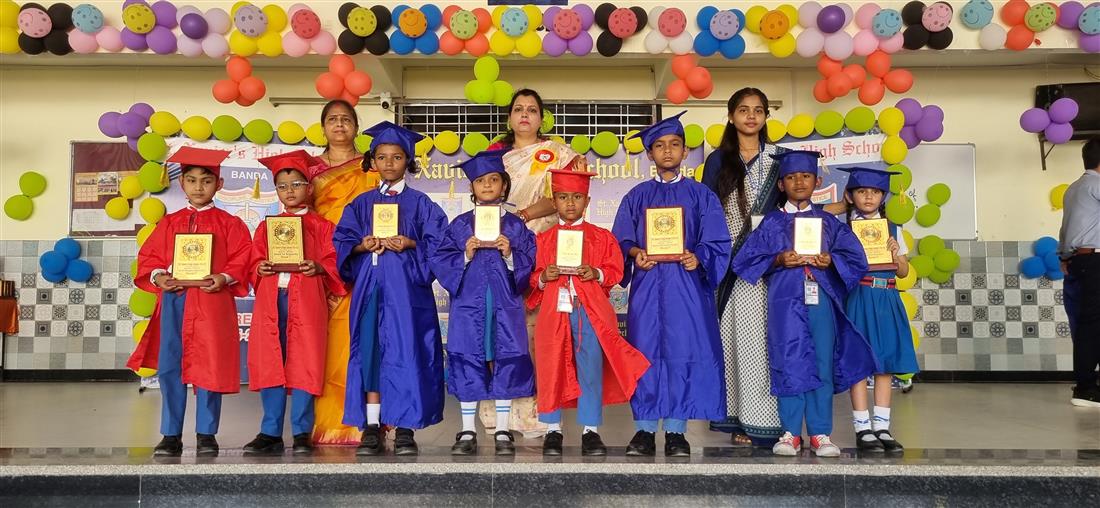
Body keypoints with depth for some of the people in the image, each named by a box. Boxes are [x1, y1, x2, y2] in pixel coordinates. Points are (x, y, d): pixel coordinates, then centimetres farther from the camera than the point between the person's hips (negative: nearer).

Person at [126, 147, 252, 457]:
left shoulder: (228, 224, 7)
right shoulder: (169, 224, 15)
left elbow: (242, 259, -1)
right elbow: (148, 257, 12)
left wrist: (224, 278, -18)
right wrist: (159, 277, -7)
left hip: (212, 301, -3)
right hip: (173, 302, 3)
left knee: (209, 368, -1)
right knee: (169, 370, 2)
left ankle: (206, 434, 11)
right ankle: (171, 435, 11)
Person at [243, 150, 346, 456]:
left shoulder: (320, 226, 9)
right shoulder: (266, 226, 18)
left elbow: (333, 261, 2)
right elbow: (254, 263, 15)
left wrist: (318, 267, -16)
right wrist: (261, 268, -5)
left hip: (307, 302, -3)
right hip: (271, 301, 3)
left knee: (304, 365, -3)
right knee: (270, 365, 2)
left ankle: (302, 434, 5)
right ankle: (270, 434, 9)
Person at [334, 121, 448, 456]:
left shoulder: (419, 202, 7)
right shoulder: (362, 203, 14)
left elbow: (437, 242, 1)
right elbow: (342, 240, 9)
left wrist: (410, 245, -14)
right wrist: (362, 246, -10)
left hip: (407, 287, -2)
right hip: (370, 286, 2)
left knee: (406, 352, -4)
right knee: (370, 352, 0)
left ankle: (405, 429, 2)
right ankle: (371, 427, 6)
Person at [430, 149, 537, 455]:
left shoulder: (515, 225, 7)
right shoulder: (460, 225, 7)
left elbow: (530, 264, 3)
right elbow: (440, 261, 2)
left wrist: (510, 255, -14)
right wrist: (465, 256, -13)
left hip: (506, 306, 0)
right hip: (468, 305, 0)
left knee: (506, 363, 0)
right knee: (467, 364, 1)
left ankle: (503, 433, 11)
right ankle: (467, 433, 12)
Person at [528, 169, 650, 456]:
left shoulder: (601, 237, 10)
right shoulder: (543, 239, 12)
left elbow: (615, 270, 6)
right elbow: (532, 276, 11)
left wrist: (596, 273, -12)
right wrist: (543, 277, -10)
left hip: (590, 312, -1)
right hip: (554, 312, 1)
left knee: (591, 368, -5)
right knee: (551, 368, 1)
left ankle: (591, 430, 6)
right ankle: (553, 430, 14)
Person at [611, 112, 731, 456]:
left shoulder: (700, 195, 9)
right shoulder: (637, 196, 13)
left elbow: (716, 241, 4)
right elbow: (622, 238, 9)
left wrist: (697, 257, -15)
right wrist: (635, 253, -12)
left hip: (687, 283, -1)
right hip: (647, 283, 1)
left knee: (683, 353, -4)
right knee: (645, 351, -1)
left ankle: (676, 430, 4)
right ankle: (644, 429, 5)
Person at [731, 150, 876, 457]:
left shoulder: (829, 222, 13)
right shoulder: (771, 223, 8)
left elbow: (854, 256, 6)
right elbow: (747, 259, 1)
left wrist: (830, 261, -13)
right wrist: (778, 261, -14)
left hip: (821, 299, 2)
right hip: (785, 301, -1)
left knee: (822, 366, 1)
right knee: (790, 365, -2)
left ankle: (820, 433, 9)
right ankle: (791, 433, 7)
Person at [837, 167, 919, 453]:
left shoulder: (892, 230, 12)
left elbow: (904, 272, 13)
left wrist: (896, 253, -5)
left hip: (886, 300, 4)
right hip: (858, 298, -4)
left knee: (886, 363, 6)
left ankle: (882, 427, 13)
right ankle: (863, 430, 4)